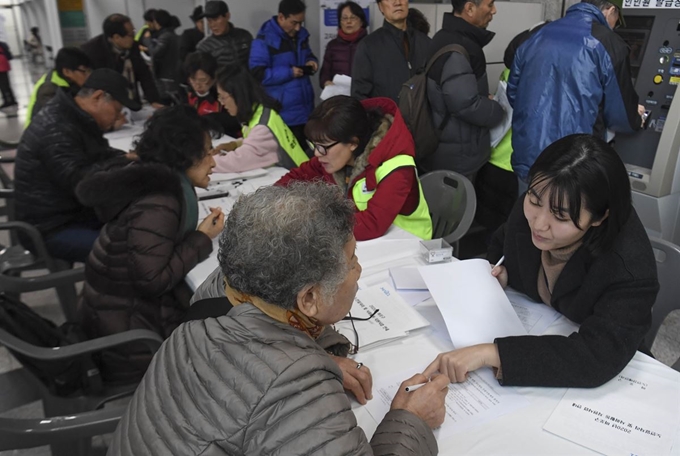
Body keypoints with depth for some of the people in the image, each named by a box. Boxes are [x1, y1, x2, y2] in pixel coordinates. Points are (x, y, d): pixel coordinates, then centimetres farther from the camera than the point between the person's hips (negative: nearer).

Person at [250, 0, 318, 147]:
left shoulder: (301, 34, 11)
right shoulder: (265, 40, -11)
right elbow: (258, 74, -16)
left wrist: (311, 61, 3)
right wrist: (289, 73, -19)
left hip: (305, 108, 7)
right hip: (282, 113, -7)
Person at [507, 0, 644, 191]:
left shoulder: (537, 37, 10)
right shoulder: (609, 45, -5)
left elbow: (513, 93, 18)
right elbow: (621, 115, 1)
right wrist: (635, 119, 24)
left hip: (527, 159, 5)